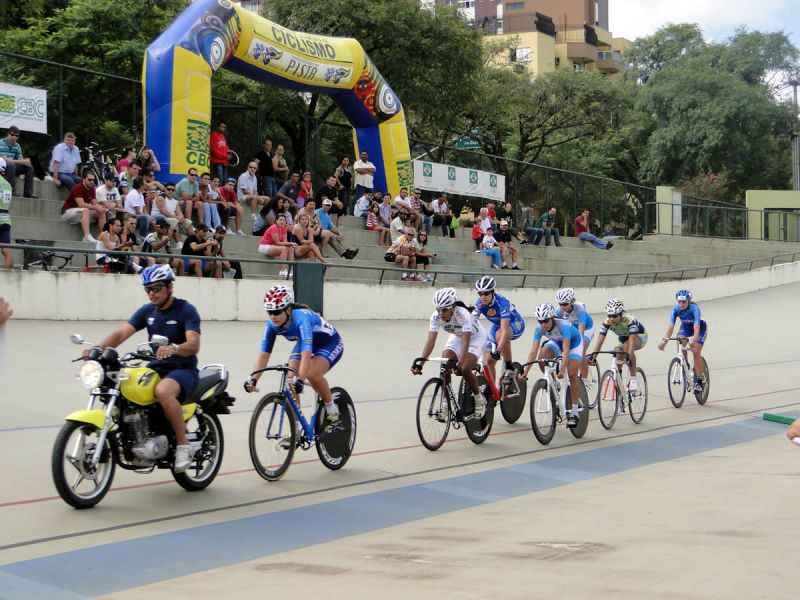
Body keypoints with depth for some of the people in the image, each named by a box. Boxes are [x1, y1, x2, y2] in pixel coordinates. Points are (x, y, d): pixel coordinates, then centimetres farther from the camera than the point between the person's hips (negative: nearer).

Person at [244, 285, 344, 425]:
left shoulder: (302, 318, -39)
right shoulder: (272, 324, -21)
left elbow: (306, 354, -48)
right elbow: (264, 354, -21)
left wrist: (300, 380, -58)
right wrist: (253, 379, -35)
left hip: (329, 344, -6)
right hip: (305, 344, 6)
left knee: (312, 374, -31)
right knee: (289, 380, -15)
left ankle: (331, 407, -6)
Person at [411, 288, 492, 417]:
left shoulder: (463, 314, -37)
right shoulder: (436, 316, -24)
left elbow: (465, 342, -43)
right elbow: (430, 341, -29)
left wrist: (460, 363, -54)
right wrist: (420, 361, -42)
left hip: (475, 338, -5)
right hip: (456, 337, 5)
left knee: (465, 369, -24)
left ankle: (479, 398, 0)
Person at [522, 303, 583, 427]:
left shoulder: (563, 326, -39)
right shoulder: (539, 328, -27)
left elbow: (565, 350, -45)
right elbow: (534, 350, -29)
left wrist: (562, 370, -55)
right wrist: (525, 371, -36)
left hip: (573, 343, -4)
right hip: (556, 342, 4)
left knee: (572, 375, -16)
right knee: (541, 358, -24)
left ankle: (572, 411, -8)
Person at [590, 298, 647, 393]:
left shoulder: (629, 320, -37)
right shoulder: (607, 322, -24)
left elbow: (632, 339, -46)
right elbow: (600, 338, -28)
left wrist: (629, 355, -59)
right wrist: (593, 354, -39)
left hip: (639, 336, -6)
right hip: (624, 338, 6)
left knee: (627, 346, -35)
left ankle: (633, 380, -29)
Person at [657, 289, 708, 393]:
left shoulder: (694, 308, -35)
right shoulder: (676, 309, -25)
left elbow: (696, 326, -45)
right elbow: (671, 326, -31)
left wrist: (694, 339, -61)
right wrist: (665, 339, -44)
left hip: (700, 328, -4)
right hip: (686, 327, 4)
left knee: (696, 353, -13)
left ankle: (699, 381, -4)